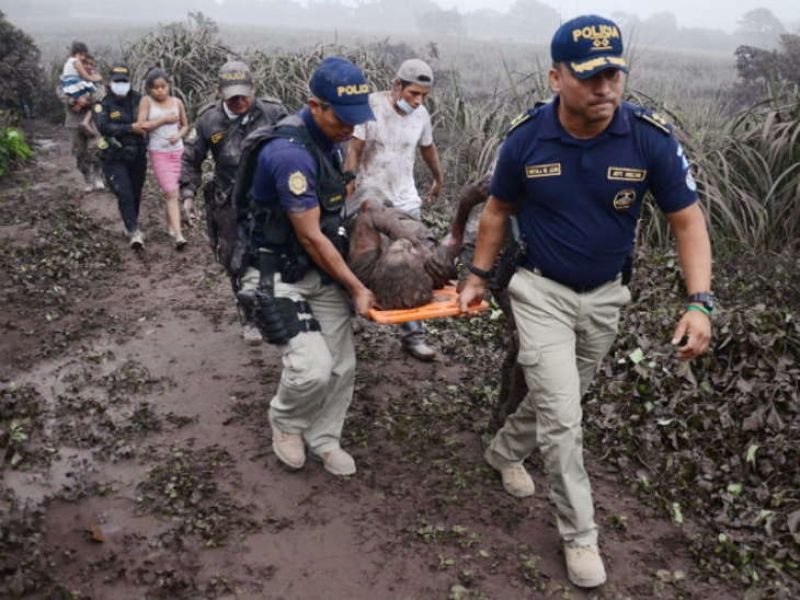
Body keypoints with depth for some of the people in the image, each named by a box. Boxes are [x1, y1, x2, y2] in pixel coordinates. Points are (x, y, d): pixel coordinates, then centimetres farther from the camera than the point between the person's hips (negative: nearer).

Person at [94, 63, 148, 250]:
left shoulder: (138, 100, 0)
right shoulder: (103, 105, -8)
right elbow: (104, 127, -24)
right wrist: (130, 128, -30)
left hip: (137, 157, 4)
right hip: (114, 159, -3)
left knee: (136, 194, 15)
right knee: (124, 195, -12)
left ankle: (132, 225, 36)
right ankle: (134, 233, -10)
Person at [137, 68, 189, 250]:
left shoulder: (177, 102, 3)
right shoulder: (146, 101, -4)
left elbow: (185, 125, 13)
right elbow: (141, 125, -11)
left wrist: (178, 135, -8)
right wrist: (164, 119, -13)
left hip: (177, 151, 3)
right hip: (158, 153, -3)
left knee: (171, 191, 9)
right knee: (171, 192, -11)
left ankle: (170, 224, 29)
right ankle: (178, 235, -15)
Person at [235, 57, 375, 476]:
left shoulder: (329, 140, 3)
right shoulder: (290, 152, -26)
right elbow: (310, 237, -22)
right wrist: (357, 289, -14)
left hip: (322, 269, 8)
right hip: (279, 274, -8)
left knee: (341, 366, 7)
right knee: (313, 367, -18)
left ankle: (324, 439, 29)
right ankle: (285, 421, 15)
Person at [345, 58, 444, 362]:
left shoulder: (421, 113, 1)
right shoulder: (371, 106, -13)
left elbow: (428, 149, 19)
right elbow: (353, 151, -14)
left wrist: (438, 180, 32)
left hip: (405, 200, 3)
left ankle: (412, 334, 6)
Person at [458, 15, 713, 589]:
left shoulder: (652, 138, -19)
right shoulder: (526, 137, -16)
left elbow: (688, 220, -12)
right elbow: (498, 210, 1)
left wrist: (700, 303, -22)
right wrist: (478, 277, 4)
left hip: (605, 296, 2)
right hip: (541, 291, -2)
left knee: (558, 398, 21)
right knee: (562, 416, -6)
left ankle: (506, 451, 50)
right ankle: (580, 535, 13)